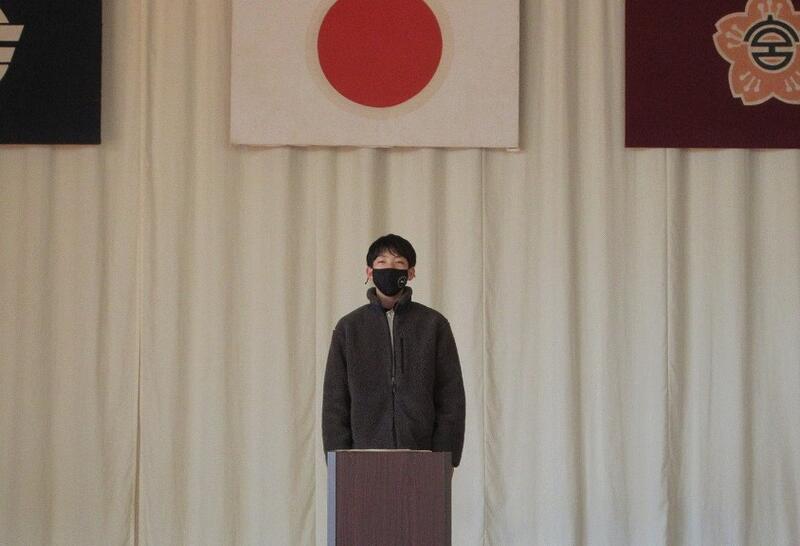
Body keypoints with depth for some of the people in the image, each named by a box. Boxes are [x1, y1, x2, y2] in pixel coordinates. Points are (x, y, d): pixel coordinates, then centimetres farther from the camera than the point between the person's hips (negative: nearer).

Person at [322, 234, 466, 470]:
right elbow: (334, 402, 8)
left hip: (420, 457, 0)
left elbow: (451, 398, 5)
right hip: (364, 458, 0)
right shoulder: (349, 327, 9)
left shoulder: (434, 325, 6)